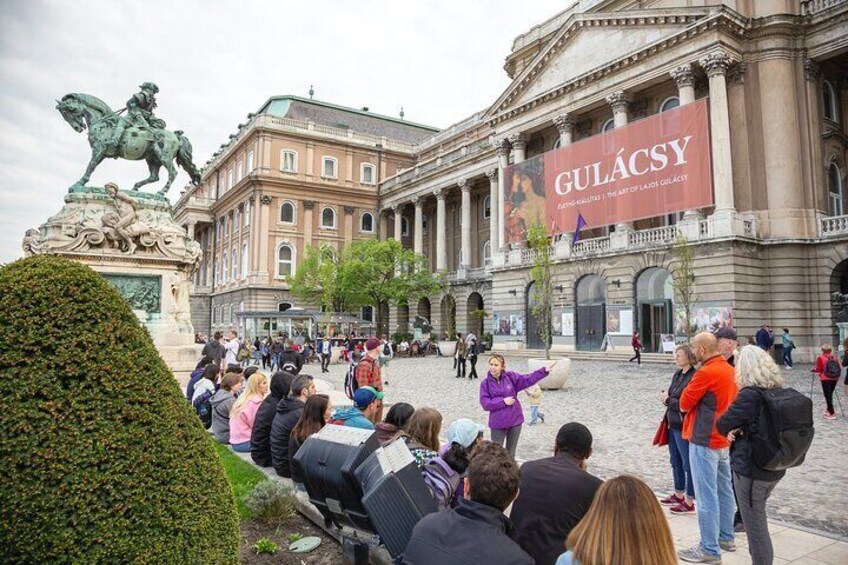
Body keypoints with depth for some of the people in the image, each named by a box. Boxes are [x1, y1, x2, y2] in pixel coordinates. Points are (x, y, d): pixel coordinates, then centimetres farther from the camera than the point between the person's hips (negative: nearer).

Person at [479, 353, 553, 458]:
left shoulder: (510, 376, -3)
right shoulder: (485, 383, -8)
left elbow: (528, 379, -5)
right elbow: (485, 403, -13)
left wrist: (544, 371, -14)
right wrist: (503, 401, -18)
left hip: (515, 420, 2)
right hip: (497, 423, -2)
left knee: (510, 452, 16)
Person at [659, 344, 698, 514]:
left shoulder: (694, 377, -18)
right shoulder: (677, 374, 9)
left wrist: (668, 400, -10)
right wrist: (666, 397, -4)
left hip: (684, 427, -9)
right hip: (673, 424, 9)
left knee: (688, 463, 3)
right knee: (676, 462, 19)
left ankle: (689, 502, 14)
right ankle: (679, 495, 34)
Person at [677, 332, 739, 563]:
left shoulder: (706, 373, -20)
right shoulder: (729, 370, 6)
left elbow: (684, 404, -13)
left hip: (704, 442, -9)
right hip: (723, 439, 9)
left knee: (707, 497, -2)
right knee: (724, 491, 18)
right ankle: (726, 538, 30)